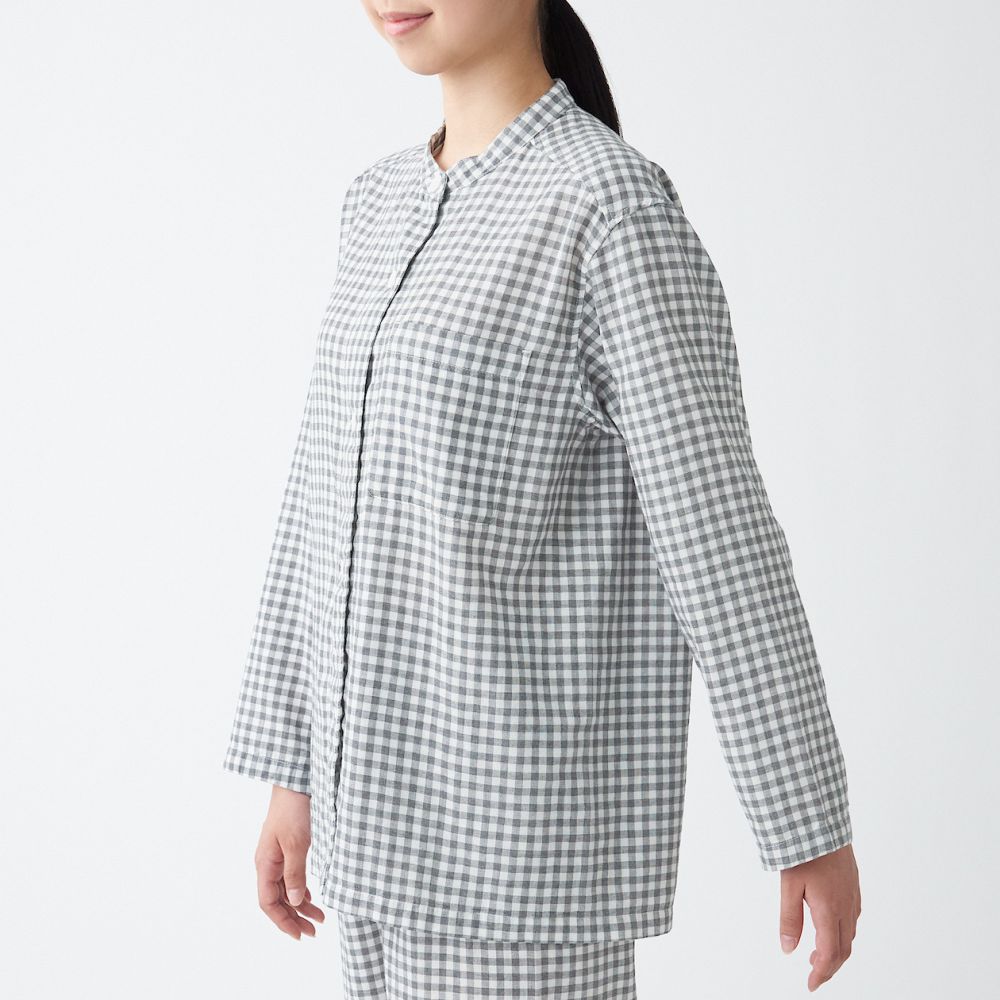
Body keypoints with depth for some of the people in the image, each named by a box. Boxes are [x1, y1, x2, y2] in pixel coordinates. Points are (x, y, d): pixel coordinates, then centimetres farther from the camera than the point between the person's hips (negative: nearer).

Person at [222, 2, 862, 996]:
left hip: (529, 826, -8)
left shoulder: (615, 206, -15)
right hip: (393, 803, 8)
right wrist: (293, 771, 16)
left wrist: (814, 828, -12)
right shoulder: (384, 202, 11)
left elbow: (718, 536, -15)